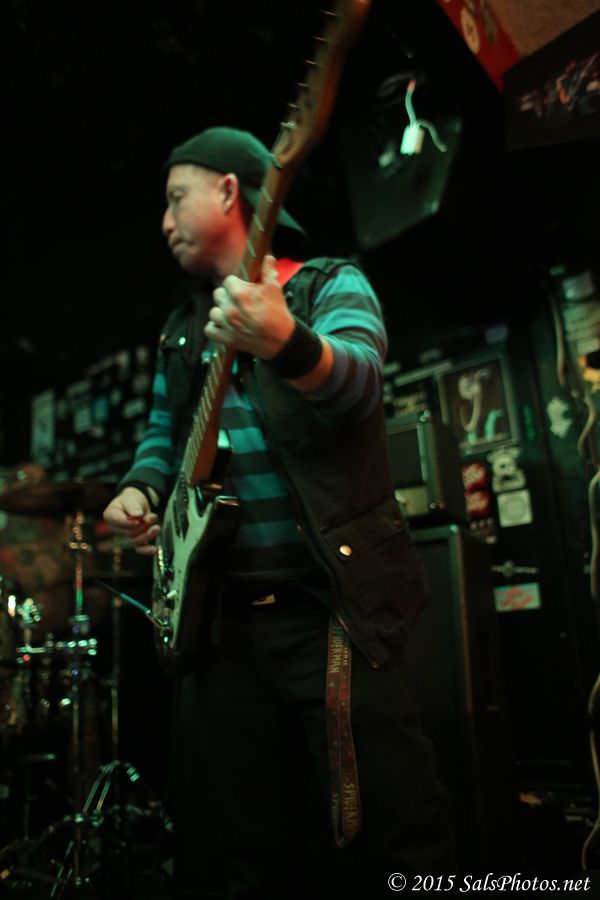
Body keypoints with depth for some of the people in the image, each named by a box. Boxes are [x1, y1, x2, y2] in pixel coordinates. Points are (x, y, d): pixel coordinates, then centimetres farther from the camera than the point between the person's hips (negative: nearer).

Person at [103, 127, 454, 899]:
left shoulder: (331, 283, 1)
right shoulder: (182, 328, 20)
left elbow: (358, 380, -20)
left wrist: (285, 343, -41)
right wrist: (140, 490, 0)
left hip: (332, 605, -5)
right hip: (217, 615, 6)